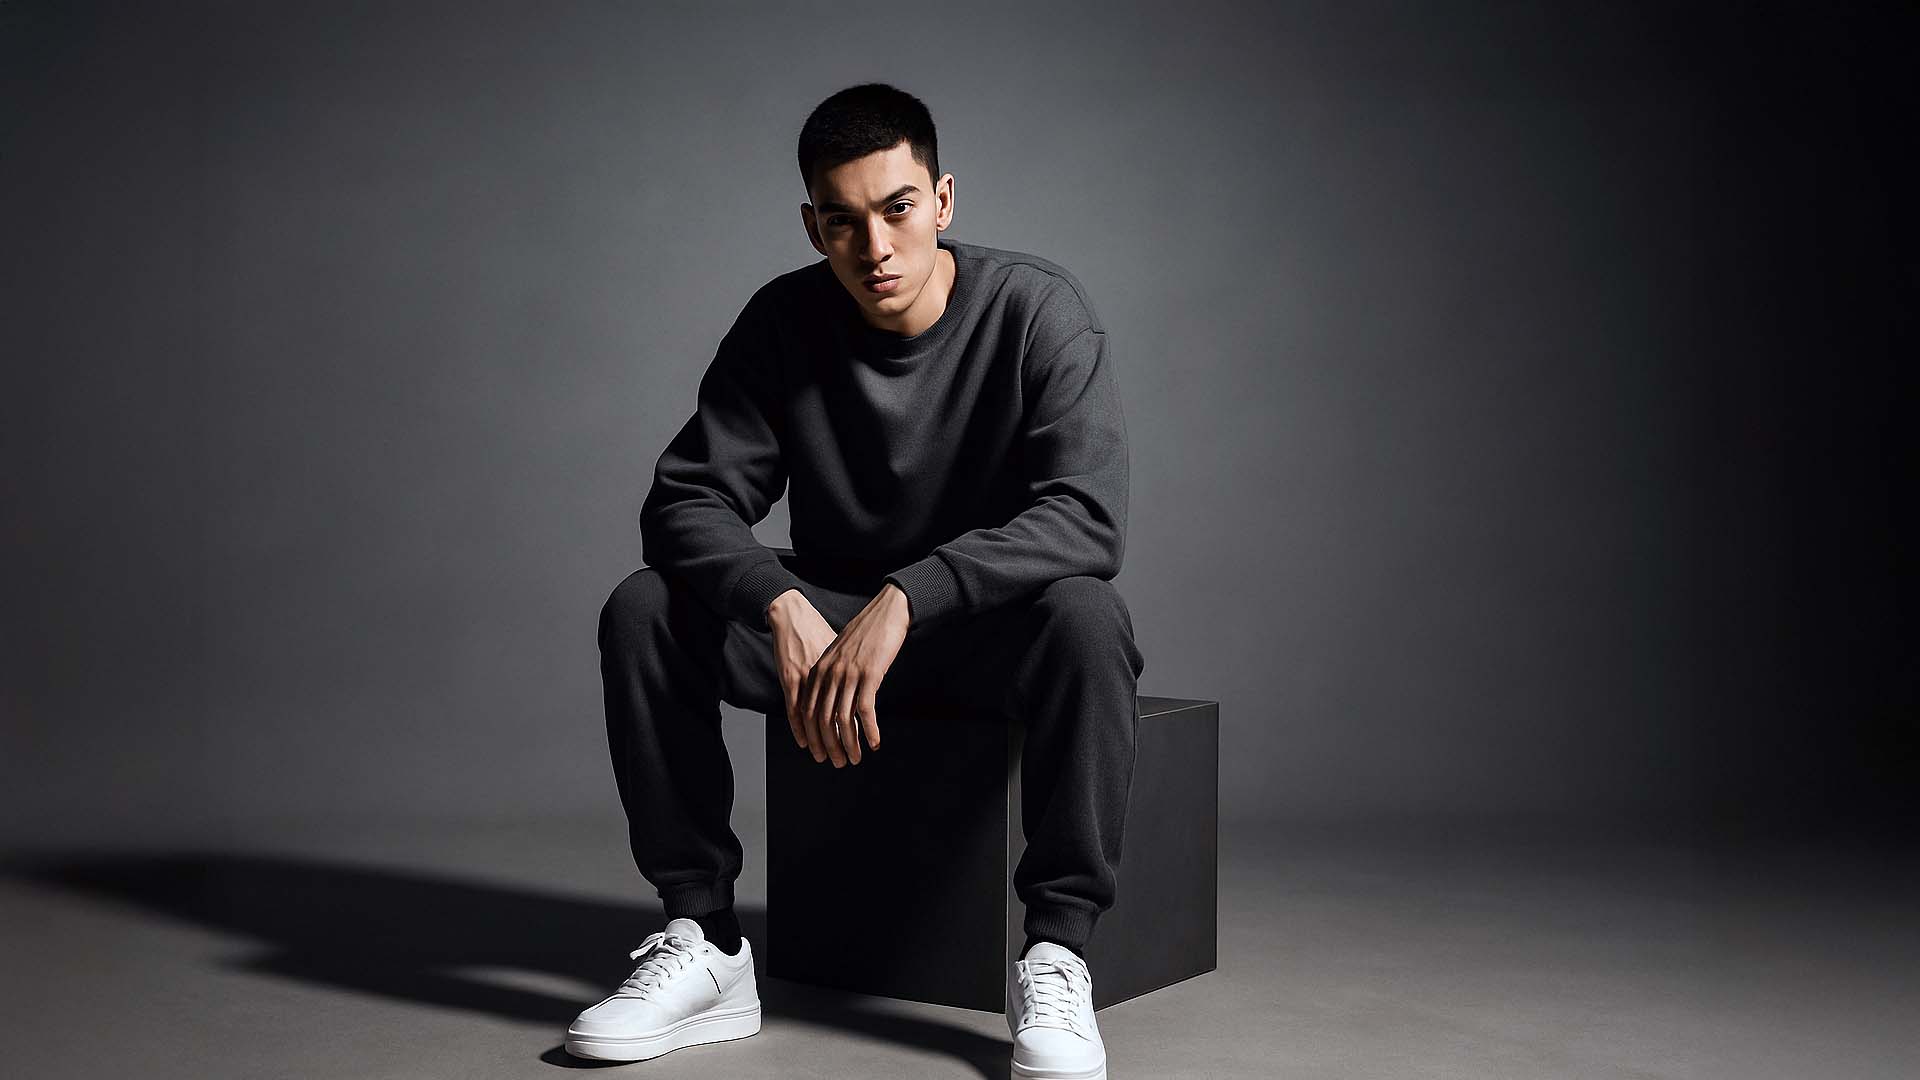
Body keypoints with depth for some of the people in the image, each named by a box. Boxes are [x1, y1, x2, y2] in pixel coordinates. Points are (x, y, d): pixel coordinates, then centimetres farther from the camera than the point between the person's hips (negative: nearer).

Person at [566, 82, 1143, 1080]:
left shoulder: (1037, 310, -17)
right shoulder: (783, 322, -7)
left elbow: (1085, 520, -28)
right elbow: (688, 500, -12)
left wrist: (904, 600, -39)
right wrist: (783, 608, -33)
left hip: (997, 620, -3)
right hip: (832, 614, 3)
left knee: (1087, 617, -37)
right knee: (643, 612, -18)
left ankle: (1055, 957, -28)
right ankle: (704, 942, -14)